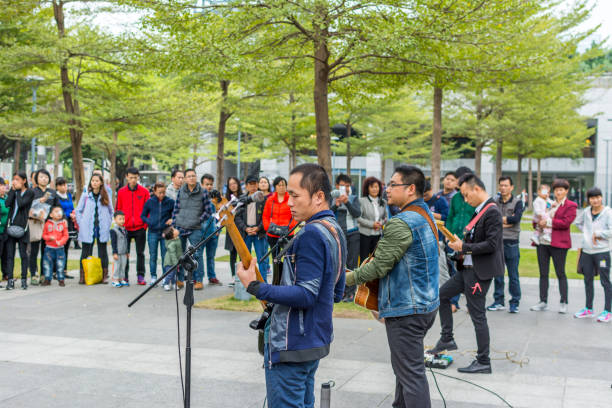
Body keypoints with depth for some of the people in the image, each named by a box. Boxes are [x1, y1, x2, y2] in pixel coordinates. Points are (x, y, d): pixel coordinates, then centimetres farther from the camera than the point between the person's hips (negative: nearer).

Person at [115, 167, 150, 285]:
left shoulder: (144, 191, 2)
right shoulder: (121, 192, 5)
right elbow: (117, 209, 8)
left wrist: (145, 224, -3)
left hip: (140, 228, -1)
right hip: (125, 228, 1)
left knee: (140, 253, 2)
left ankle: (141, 276, 8)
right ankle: (124, 276, 14)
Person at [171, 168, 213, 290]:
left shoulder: (203, 192, -1)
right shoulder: (181, 191, 7)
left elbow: (209, 211, 2)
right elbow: (176, 209, 11)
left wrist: (198, 221, -4)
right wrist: (174, 225, 5)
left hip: (195, 230, -3)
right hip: (180, 228, 3)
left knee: (197, 255, -6)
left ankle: (198, 280, 3)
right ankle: (179, 279, 21)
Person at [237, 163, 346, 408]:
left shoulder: (312, 234, -20)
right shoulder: (336, 231, 11)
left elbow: (306, 296, -25)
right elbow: (336, 294, 19)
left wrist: (255, 287, -22)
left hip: (290, 346, -10)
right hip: (316, 340, 10)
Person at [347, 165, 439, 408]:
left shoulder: (401, 224, -20)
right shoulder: (426, 214, 11)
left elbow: (379, 266, -19)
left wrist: (348, 278, -6)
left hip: (406, 309, -10)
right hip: (427, 303, 10)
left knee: (410, 373, -4)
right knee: (403, 366, 21)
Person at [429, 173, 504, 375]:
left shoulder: (492, 212, -18)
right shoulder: (480, 211, 12)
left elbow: (491, 244, -23)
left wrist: (464, 247, -16)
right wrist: (461, 244, 5)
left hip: (480, 271, -10)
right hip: (468, 268, 10)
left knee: (477, 315, -2)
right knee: (442, 294, 16)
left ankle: (483, 362, 9)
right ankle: (447, 339, 25)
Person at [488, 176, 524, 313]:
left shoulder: (517, 202, 0)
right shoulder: (494, 202, 7)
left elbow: (517, 217, -17)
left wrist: (499, 219, -10)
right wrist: (506, 221, -14)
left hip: (511, 242, -3)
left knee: (513, 275, 2)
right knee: (497, 274, 9)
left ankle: (514, 303, 11)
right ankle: (499, 301, 18)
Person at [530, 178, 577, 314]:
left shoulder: (570, 206, 0)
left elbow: (565, 222, -13)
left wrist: (548, 222, -12)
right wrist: (539, 222, 0)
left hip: (558, 243, -6)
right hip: (543, 242, 6)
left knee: (560, 273, 1)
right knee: (543, 273, 7)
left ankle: (563, 303, 10)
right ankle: (543, 302, 14)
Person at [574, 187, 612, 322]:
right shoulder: (586, 211, 7)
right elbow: (578, 222, 24)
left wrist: (597, 234, -11)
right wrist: (586, 232, 10)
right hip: (587, 251, 6)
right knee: (588, 280, 14)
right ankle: (588, 309, 26)